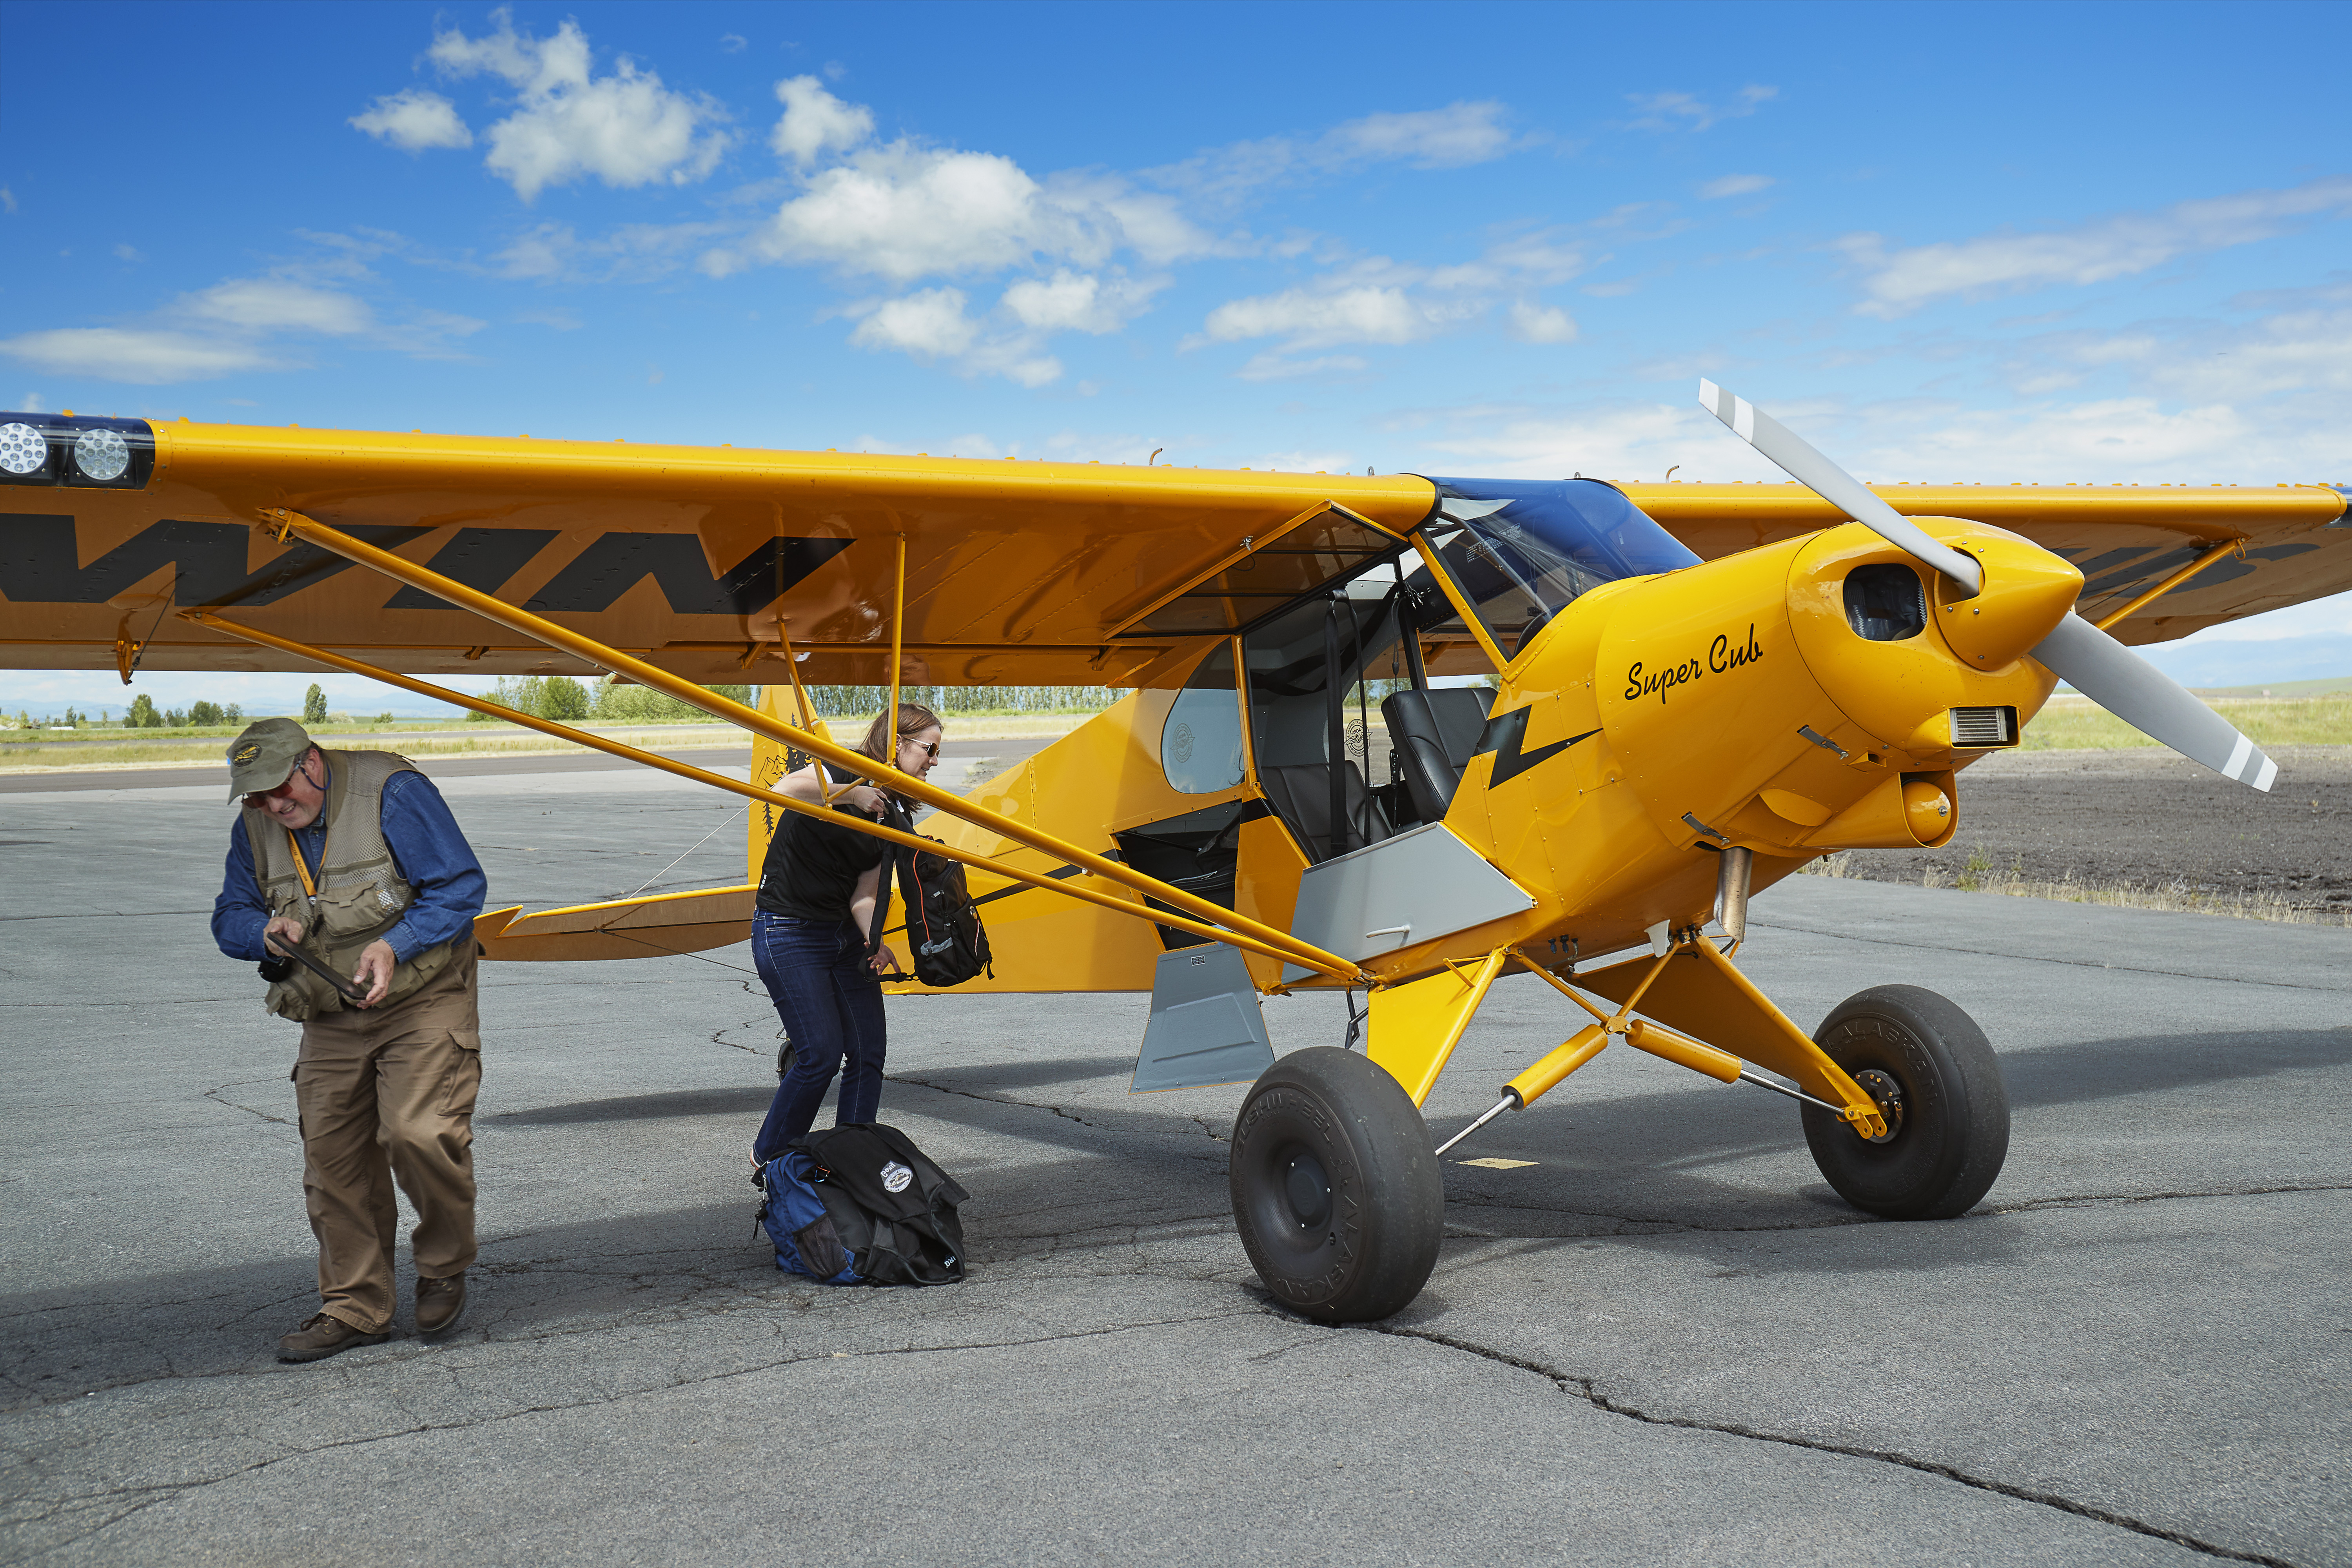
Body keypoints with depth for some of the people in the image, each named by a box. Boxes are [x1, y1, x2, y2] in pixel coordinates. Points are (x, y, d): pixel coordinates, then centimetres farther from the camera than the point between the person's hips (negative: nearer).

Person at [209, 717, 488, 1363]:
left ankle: (444, 1268, 6)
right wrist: (267, 933, -12)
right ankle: (354, 1308, 18)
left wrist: (394, 946, -26)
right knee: (332, 1157, 4)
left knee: (419, 1133, -20)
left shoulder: (393, 793, -16)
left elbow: (461, 886, -14)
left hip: (422, 1001, -6)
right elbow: (230, 919, 12)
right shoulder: (255, 829, 2)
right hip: (331, 1020, 6)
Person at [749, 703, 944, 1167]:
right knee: (822, 1055, -9)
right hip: (789, 934, -8)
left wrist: (876, 943, -14)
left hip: (844, 934, 8)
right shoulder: (844, 772, -13)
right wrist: (853, 794, -31)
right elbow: (788, 789, -35)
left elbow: (863, 895, 3)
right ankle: (769, 1155, 13)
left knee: (869, 1052, 2)